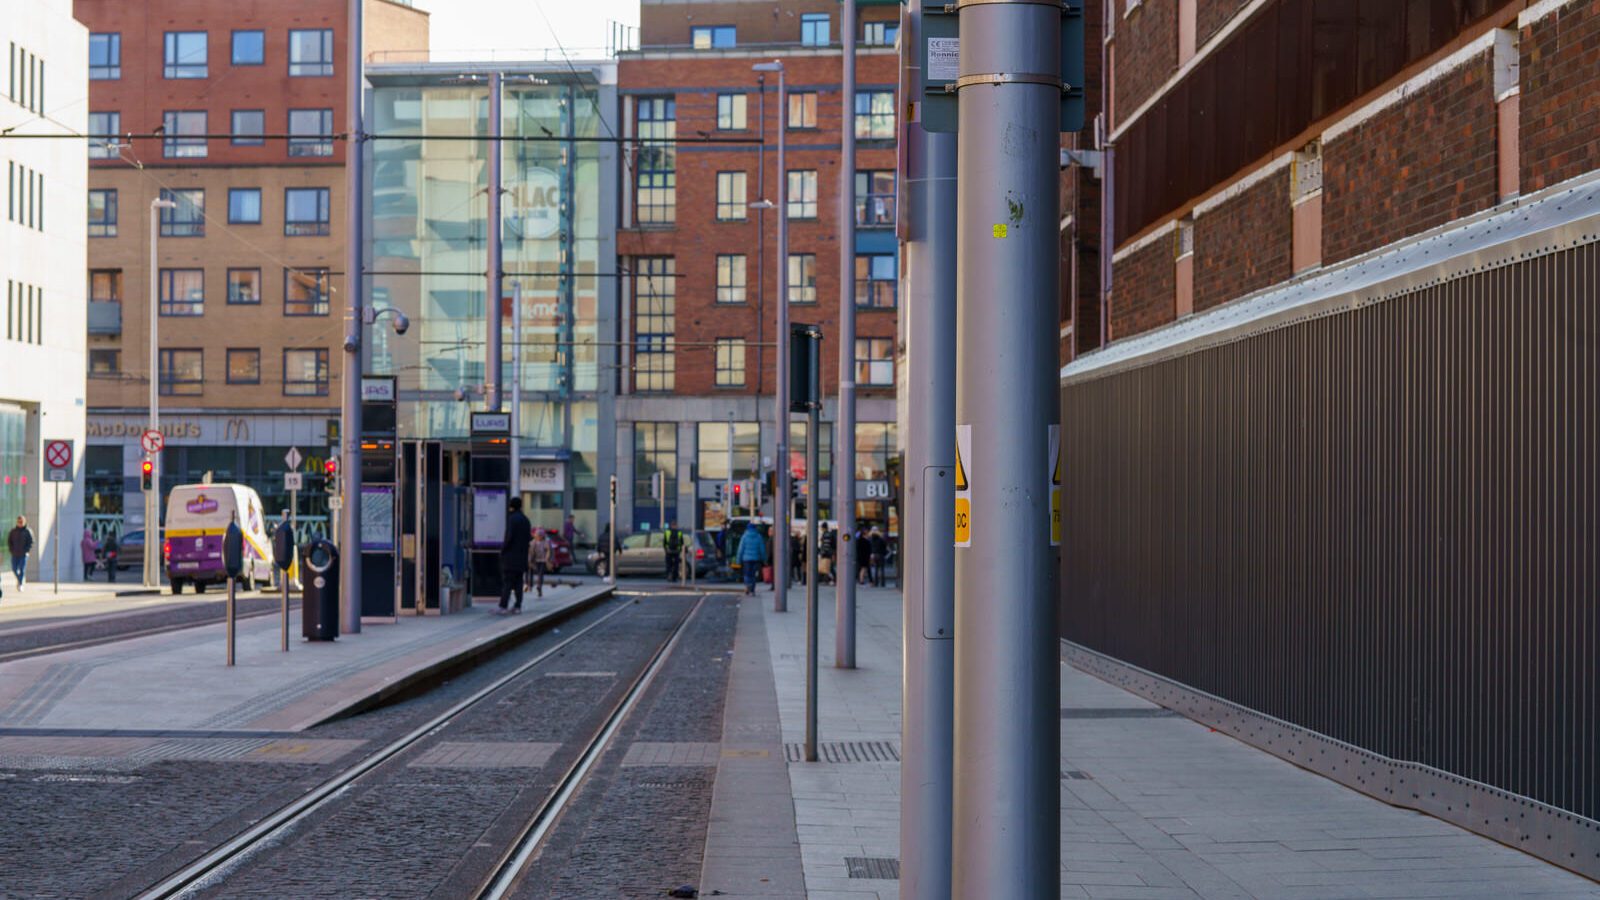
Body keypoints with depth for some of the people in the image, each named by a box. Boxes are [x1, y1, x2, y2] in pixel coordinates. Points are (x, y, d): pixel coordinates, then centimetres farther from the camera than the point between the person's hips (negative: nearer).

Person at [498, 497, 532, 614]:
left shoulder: (512, 519, -13)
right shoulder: (526, 520, 11)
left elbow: (509, 536, -19)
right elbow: (529, 538, 13)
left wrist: (503, 548, -9)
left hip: (510, 556, -7)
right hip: (521, 556, 7)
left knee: (507, 582, -7)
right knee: (518, 582, 10)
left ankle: (503, 607, -12)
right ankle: (518, 606, 9)